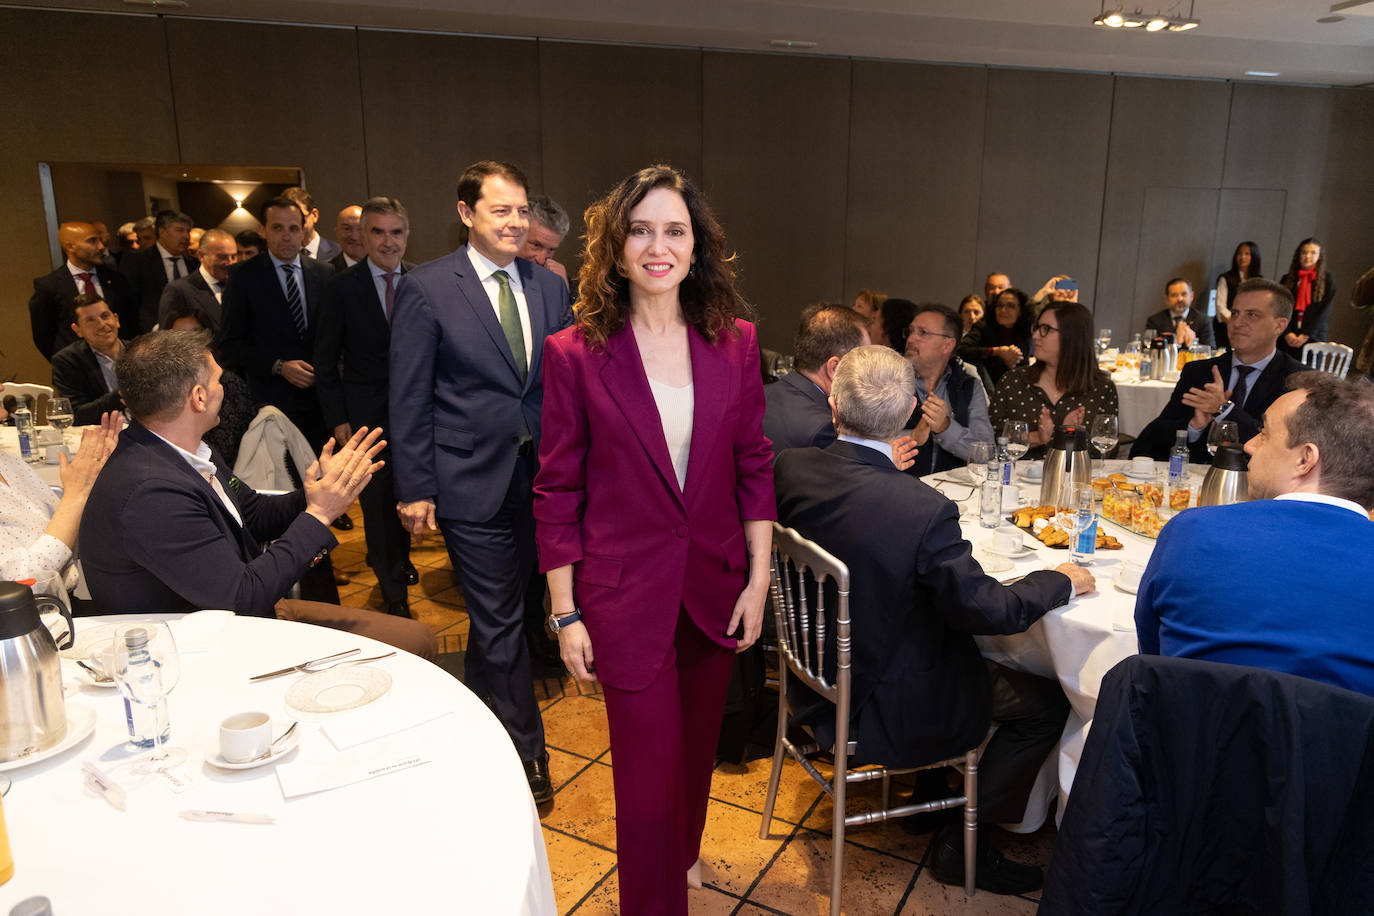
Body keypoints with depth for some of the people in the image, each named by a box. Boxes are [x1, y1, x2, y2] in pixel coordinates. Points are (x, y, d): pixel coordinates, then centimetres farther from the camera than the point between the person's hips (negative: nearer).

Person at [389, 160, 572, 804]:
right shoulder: (425, 289, -7)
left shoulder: (550, 286, 7)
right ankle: (524, 749, 21)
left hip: (540, 475, 5)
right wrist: (414, 488, -8)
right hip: (472, 479, -5)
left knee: (503, 608, 19)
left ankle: (481, 711, 44)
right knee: (498, 619, 3)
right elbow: (409, 397, -6)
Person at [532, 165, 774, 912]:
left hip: (715, 587, 4)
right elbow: (557, 492, -6)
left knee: (697, 745, 23)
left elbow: (754, 467, 4)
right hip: (627, 592, -3)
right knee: (649, 769, 4)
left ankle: (682, 852, 52)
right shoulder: (575, 353, -9)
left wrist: (759, 579, 1)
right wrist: (566, 613, -6)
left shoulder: (734, 344, -1)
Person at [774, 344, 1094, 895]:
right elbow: (985, 609, -22)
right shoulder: (923, 510, -32)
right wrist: (1061, 581, -4)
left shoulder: (788, 468, -15)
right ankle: (963, 841, 21)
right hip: (883, 708, -7)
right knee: (1048, 703, 10)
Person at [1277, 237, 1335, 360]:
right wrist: (1287, 334, -9)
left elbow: (1324, 311, -1)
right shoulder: (1287, 279, 12)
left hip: (1312, 339, -2)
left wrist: (1305, 335, -10)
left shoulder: (1327, 280, 7)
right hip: (1286, 339, 2)